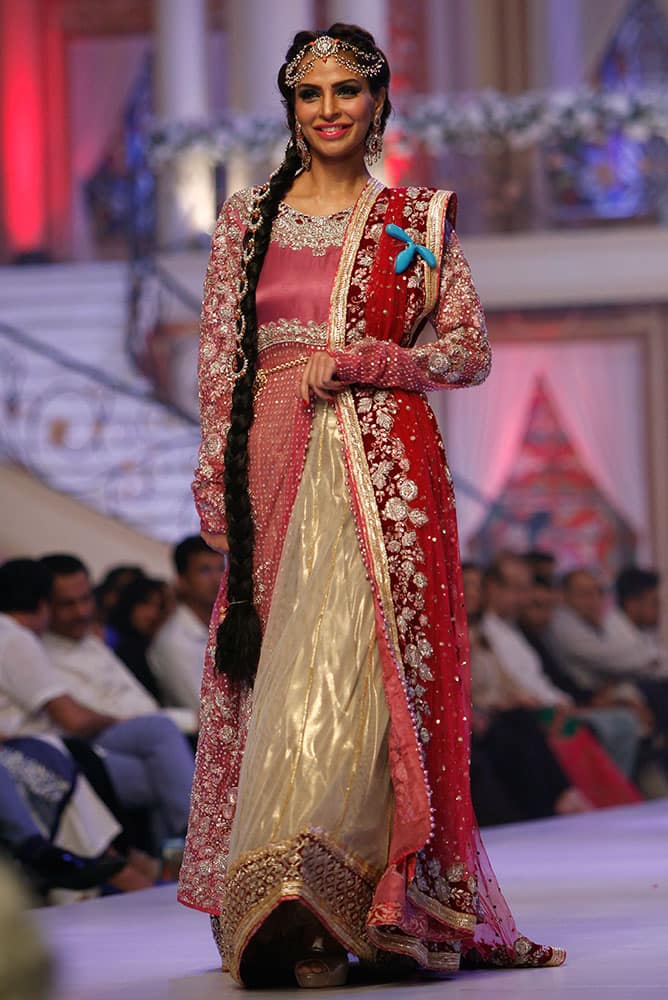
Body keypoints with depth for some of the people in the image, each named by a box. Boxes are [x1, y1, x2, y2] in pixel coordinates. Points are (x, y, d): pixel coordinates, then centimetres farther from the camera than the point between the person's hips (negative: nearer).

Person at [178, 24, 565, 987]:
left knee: (360, 663, -13)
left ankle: (289, 888, -16)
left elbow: (470, 352, 5)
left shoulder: (419, 218, 9)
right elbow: (219, 361, 11)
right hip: (277, 467, 1)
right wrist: (217, 480, 1)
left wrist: (352, 360, -8)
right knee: (281, 674, -5)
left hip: (386, 468, -1)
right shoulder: (248, 219, 12)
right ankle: (301, 914, -5)